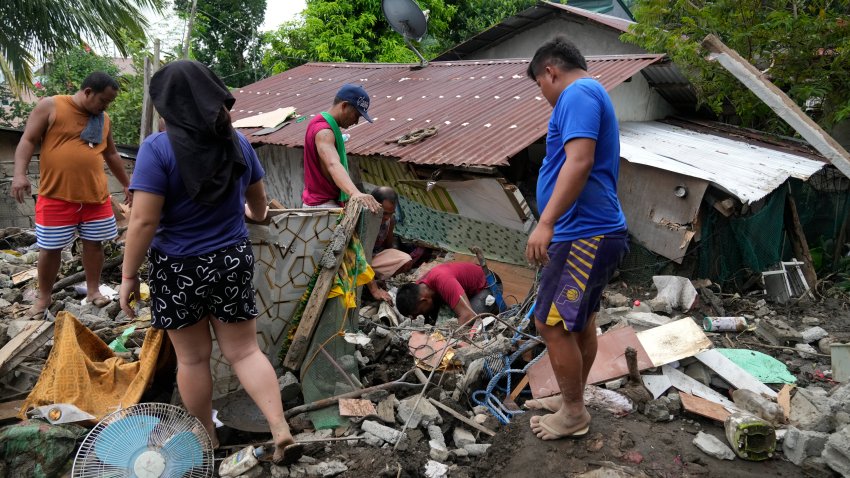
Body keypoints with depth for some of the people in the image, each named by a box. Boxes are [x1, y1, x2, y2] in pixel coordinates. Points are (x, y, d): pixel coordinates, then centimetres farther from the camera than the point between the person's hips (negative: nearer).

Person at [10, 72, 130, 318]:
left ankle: (93, 290, 23)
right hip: (56, 195, -4)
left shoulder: (104, 119, 10)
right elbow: (28, 141, -7)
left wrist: (127, 185, 25)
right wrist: (19, 174, -21)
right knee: (50, 248, 4)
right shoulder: (50, 106, -4)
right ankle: (44, 297, 19)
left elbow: (111, 154, 22)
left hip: (96, 195, 4)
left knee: (94, 242, 8)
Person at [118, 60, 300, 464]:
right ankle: (281, 430, 3)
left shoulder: (158, 148, -16)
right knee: (244, 351, 12)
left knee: (192, 359, 12)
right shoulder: (237, 143, 1)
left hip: (179, 268, -4)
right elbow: (257, 198, 17)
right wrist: (257, 214, 40)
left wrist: (128, 276, -7)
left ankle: (207, 440, 27)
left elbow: (144, 221, -18)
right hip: (232, 261, 4)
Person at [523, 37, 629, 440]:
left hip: (583, 235, -11)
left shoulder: (577, 93, -12)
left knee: (552, 323, -4)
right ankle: (571, 399, 32)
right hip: (594, 231, 11)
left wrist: (546, 222, -30)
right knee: (580, 322, 18)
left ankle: (574, 415, 10)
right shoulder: (591, 95, 22)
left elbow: (579, 162, -27)